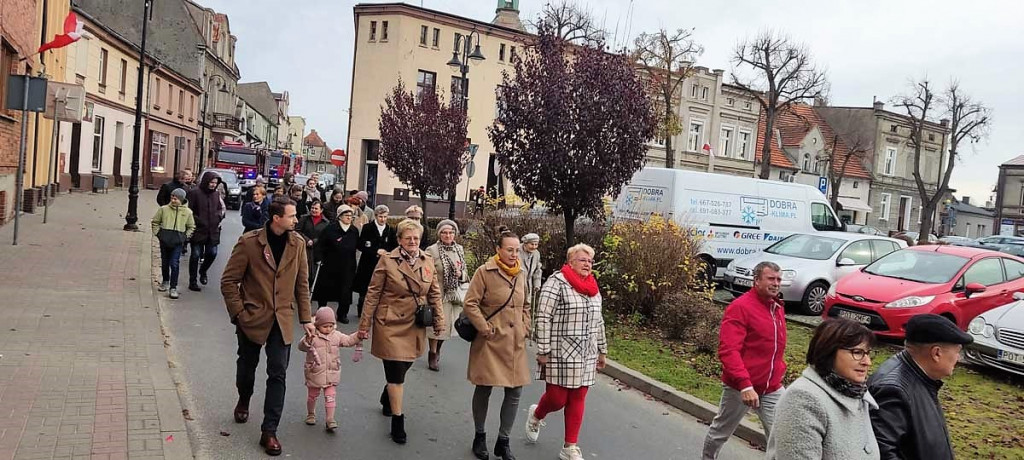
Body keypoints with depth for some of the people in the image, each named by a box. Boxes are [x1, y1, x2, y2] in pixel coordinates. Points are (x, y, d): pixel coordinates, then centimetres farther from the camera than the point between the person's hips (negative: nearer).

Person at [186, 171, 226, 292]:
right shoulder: (195, 193, -9)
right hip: (198, 230, -4)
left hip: (213, 230, 4)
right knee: (196, 255, 3)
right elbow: (189, 210, -9)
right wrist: (197, 220, -14)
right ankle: (192, 281, 14)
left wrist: (219, 216, 2)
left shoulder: (216, 194, 7)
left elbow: (222, 208, 19)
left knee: (212, 253, 5)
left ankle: (203, 271, 34)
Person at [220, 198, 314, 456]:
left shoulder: (297, 244, -3)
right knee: (247, 366, 18)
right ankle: (243, 401, 50)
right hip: (252, 318, -1)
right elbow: (229, 281, -8)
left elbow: (302, 283, 4)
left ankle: (269, 432, 8)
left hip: (282, 320, 1)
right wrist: (239, 314, -12)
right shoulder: (249, 242, -13)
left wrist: (306, 318, 2)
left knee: (278, 375, -1)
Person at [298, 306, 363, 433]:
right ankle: (311, 414, 38)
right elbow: (301, 347, -27)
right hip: (315, 373, -2)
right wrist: (307, 341, -47)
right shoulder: (312, 337, -14)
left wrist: (359, 336, -9)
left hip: (331, 374, 2)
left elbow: (349, 340, 7)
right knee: (312, 395, 17)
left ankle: (330, 419, 3)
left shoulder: (336, 335, 1)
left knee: (330, 397, 0)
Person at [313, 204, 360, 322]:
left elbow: (358, 246, 14)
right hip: (330, 265, -2)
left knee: (345, 291, 1)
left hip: (348, 267, 2)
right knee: (325, 289, 11)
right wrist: (320, 259, -12)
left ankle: (342, 314, 15)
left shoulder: (354, 230, 2)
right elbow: (319, 245, -7)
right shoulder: (330, 229, -9)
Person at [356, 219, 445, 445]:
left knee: (404, 367, 17)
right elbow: (373, 293, -5)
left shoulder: (428, 262, 5)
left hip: (415, 327, 5)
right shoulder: (387, 261, -8)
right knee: (396, 373, -2)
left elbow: (434, 294, 11)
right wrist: (365, 324, -5)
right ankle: (397, 421, 11)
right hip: (391, 325, -4)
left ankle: (387, 398, 47)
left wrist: (439, 321, 5)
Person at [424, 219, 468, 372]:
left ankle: (437, 350, 36)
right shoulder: (432, 250, -9)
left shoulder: (459, 249, 7)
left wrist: (460, 274, -5)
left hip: (454, 294, 5)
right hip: (437, 293, -5)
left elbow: (464, 273, 15)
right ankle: (433, 354, 19)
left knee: (447, 325, 12)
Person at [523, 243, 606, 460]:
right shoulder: (557, 282, -11)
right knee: (557, 398, 0)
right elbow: (543, 318, -13)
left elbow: (598, 321, 19)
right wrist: (543, 351, -15)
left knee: (578, 399, 7)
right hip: (560, 353, -6)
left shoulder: (593, 287, 12)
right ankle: (535, 416, 33)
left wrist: (602, 350, 18)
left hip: (586, 355, 6)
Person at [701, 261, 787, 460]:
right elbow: (728, 351, -25)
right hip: (741, 387, -6)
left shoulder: (777, 308, 9)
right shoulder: (740, 307, -17)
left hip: (772, 389, 6)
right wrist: (745, 385, -31)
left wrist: (780, 369, 14)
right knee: (721, 432, 14)